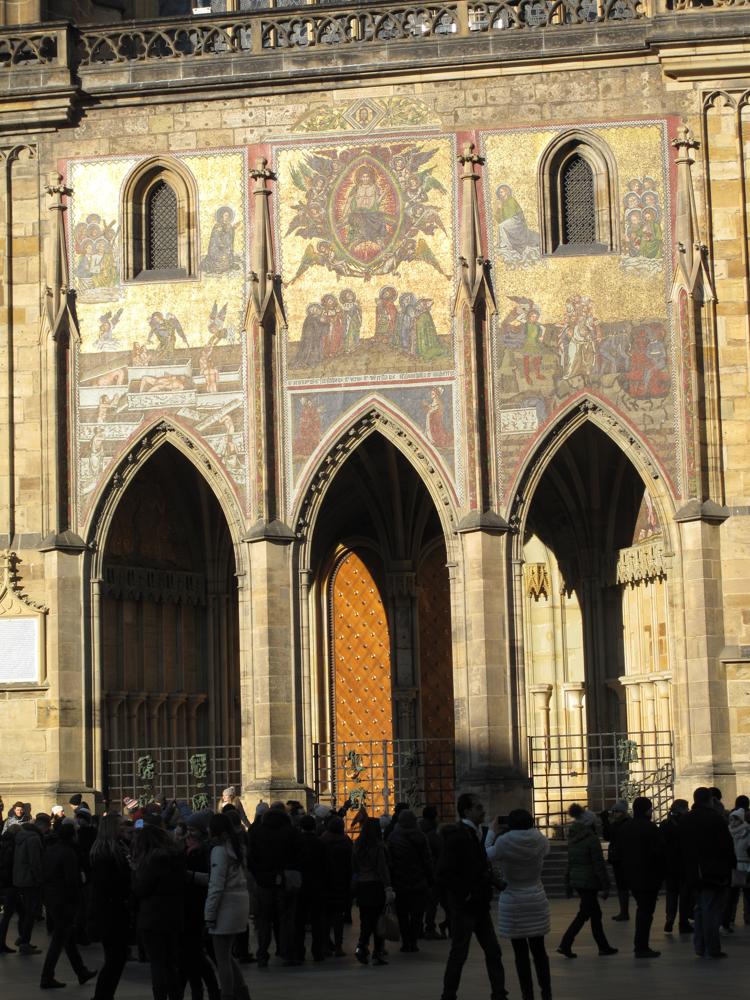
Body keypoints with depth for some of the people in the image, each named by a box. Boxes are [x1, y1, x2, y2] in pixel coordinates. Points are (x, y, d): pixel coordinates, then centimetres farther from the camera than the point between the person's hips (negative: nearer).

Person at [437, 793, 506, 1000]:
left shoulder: (477, 833, 11)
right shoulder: (456, 835, -16)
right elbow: (445, 873, -21)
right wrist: (464, 895, -18)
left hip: (480, 904, 8)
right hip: (463, 905, -8)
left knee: (493, 951, 8)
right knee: (459, 953, 0)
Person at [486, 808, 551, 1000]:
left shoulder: (503, 842, -14)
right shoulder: (541, 841, -6)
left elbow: (487, 854, 4)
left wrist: (492, 832, 15)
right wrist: (530, 829, 18)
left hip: (512, 904, -3)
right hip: (537, 901, 3)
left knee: (521, 953, 4)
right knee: (539, 950, 11)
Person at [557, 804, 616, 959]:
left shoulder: (572, 839, 8)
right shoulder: (591, 839, -15)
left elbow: (570, 863, 13)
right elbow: (599, 864, -15)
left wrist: (568, 884, 19)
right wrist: (605, 886, -12)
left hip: (576, 880, 8)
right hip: (589, 881, -8)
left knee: (595, 913, 15)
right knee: (583, 914, -3)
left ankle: (603, 946, 19)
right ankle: (565, 944, -7)